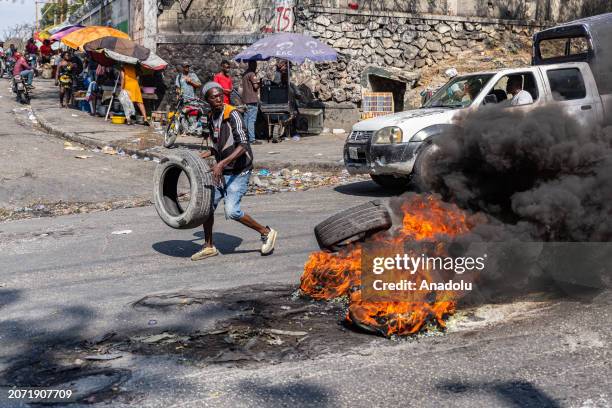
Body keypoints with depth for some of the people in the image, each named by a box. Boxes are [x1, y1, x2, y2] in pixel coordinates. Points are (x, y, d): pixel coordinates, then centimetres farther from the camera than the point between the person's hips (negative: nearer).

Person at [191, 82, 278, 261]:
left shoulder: (232, 115, -17)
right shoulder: (211, 118, 8)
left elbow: (242, 145, -27)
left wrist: (222, 163, -36)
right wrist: (207, 153, 6)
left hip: (239, 172, -8)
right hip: (221, 171, 8)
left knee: (232, 211, -17)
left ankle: (266, 232, 4)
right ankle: (209, 246, 22)